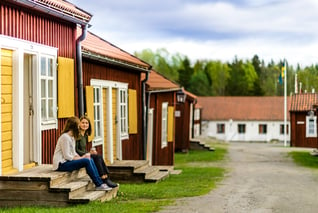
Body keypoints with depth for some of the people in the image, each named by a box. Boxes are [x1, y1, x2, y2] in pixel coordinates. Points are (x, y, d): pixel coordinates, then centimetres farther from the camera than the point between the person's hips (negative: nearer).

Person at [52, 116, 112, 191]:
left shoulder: (72, 137, 15)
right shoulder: (65, 137, -17)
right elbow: (66, 156, -19)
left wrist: (81, 157, -3)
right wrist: (81, 158, -14)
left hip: (68, 161, 10)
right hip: (61, 164, -10)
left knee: (91, 160, -5)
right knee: (86, 161, -22)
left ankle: (100, 183, -8)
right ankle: (99, 185, -15)